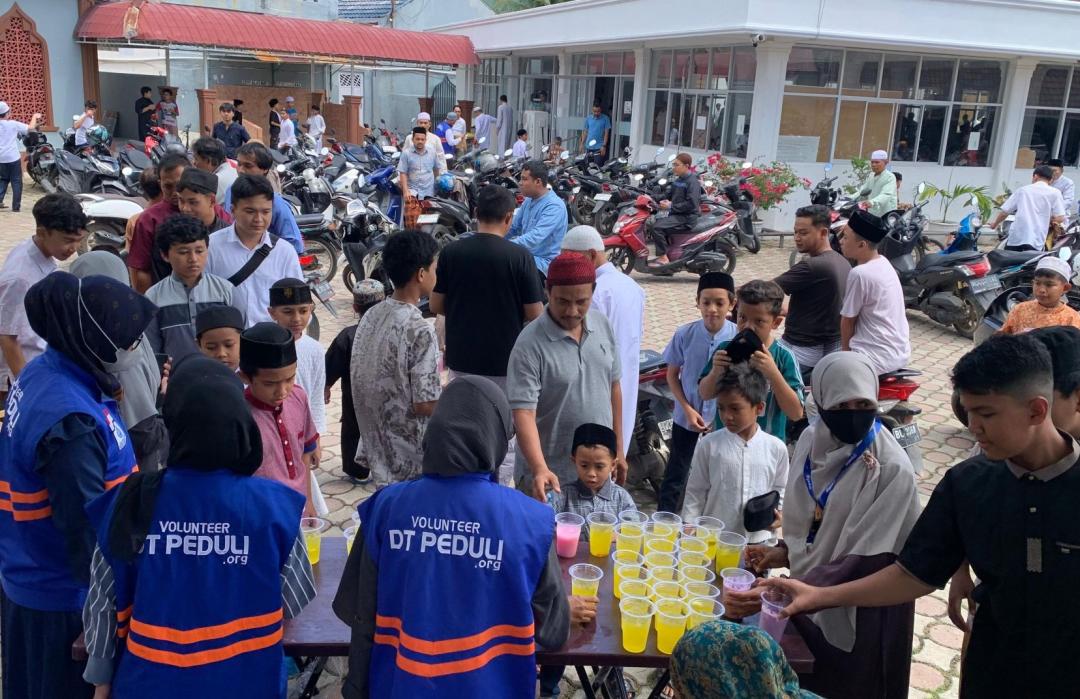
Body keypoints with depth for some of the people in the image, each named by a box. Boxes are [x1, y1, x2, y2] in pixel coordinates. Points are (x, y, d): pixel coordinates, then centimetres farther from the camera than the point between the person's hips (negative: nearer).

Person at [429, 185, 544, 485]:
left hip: (462, 358, 4)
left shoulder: (451, 252, -6)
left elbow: (435, 305, 1)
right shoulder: (519, 256, -14)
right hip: (506, 361, -3)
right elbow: (535, 314, -11)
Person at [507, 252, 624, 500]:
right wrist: (540, 469, -36)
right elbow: (523, 412, -23)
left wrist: (618, 450, 13)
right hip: (550, 476, -5)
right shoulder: (530, 345, -18)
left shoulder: (602, 325, 1)